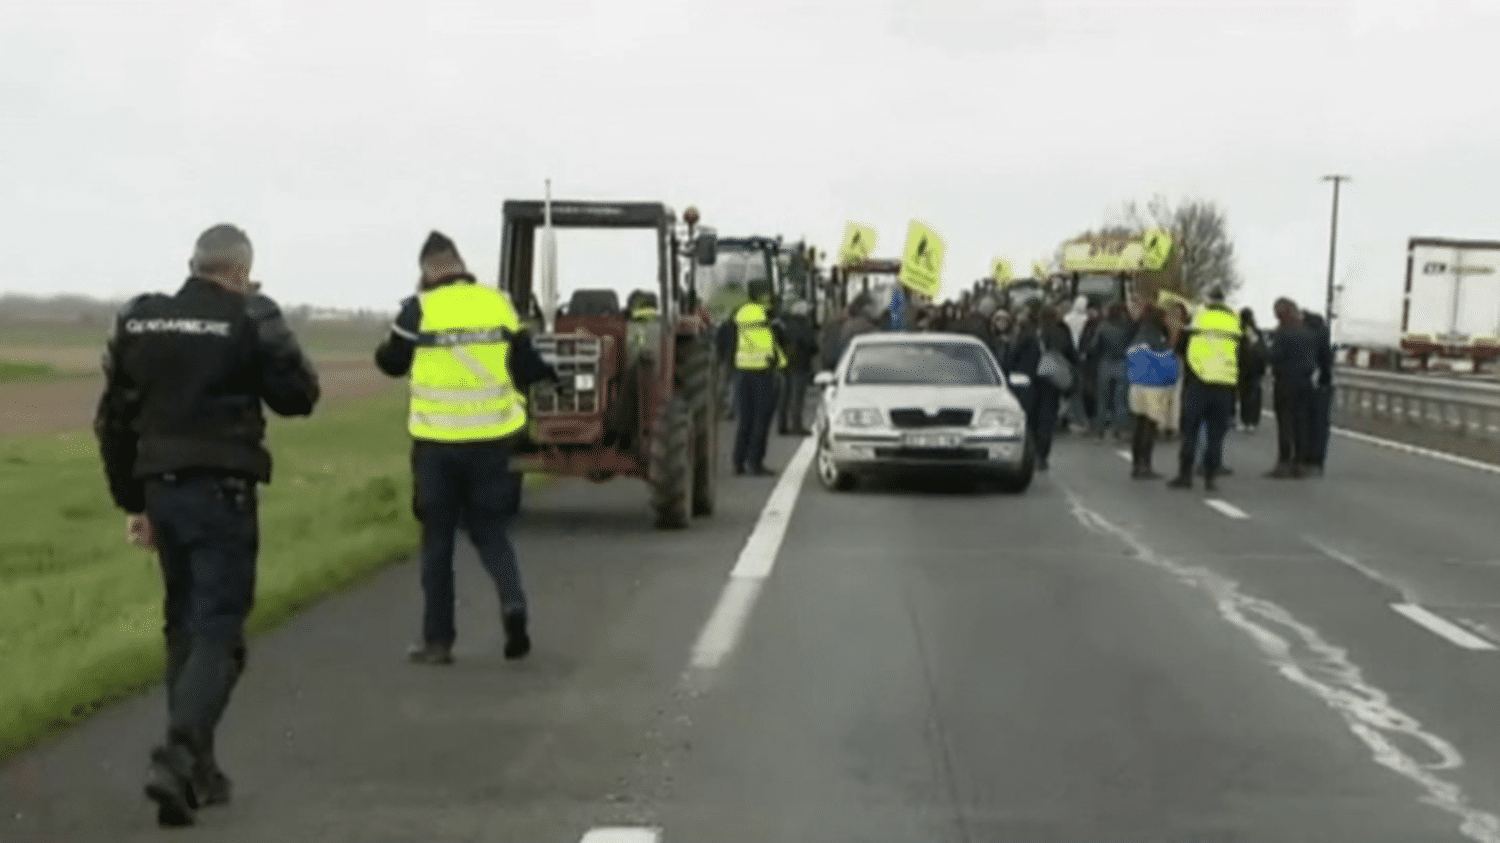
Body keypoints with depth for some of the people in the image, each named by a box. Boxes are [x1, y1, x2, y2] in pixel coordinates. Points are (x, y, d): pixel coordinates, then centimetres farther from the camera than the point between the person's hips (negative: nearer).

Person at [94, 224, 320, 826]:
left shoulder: (136, 322, 8)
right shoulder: (250, 320, -8)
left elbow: (113, 421, 11)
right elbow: (300, 396, -1)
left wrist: (131, 502, 18)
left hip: (161, 488, 5)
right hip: (221, 491, -5)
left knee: (184, 627, 17)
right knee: (217, 634, -4)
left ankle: (197, 769, 19)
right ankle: (178, 756, -22)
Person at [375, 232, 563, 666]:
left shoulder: (419, 310, -8)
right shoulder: (498, 304, 0)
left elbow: (391, 362, 4)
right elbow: (524, 365, 4)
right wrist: (550, 376, 26)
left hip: (437, 441, -2)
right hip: (491, 438, 2)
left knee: (438, 539, 10)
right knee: (491, 529, 16)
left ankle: (438, 639, 12)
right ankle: (512, 600, -10)